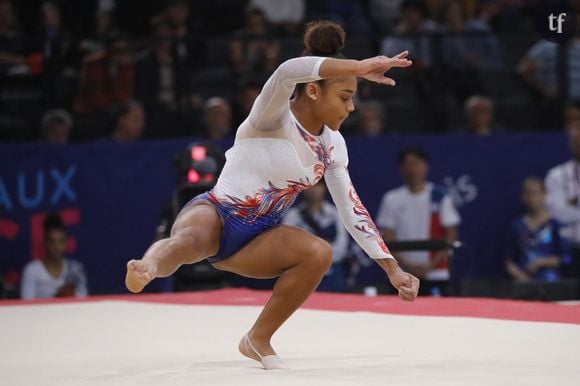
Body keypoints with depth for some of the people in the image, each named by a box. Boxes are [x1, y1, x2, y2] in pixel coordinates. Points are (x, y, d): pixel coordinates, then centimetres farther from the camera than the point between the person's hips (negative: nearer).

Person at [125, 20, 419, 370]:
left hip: (258, 238, 7)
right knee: (191, 239, -41)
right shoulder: (272, 119, -16)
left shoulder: (333, 144, 4)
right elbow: (289, 71, -39)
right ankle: (147, 269, -74)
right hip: (216, 215, -6)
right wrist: (361, 67, -44)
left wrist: (392, 268, 9)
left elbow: (353, 210, 11)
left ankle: (258, 339, -9)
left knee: (320, 253, -21)